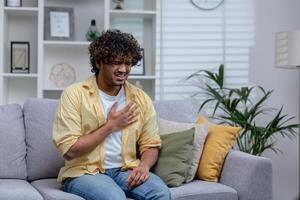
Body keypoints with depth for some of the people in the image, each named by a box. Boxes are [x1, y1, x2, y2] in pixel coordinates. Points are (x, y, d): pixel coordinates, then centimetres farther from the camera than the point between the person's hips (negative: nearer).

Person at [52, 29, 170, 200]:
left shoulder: (140, 98, 6)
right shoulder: (74, 94, -7)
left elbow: (151, 145, 10)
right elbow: (69, 150, -13)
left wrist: (144, 165, -13)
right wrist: (111, 126, -11)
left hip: (126, 171, 4)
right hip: (84, 172, -3)